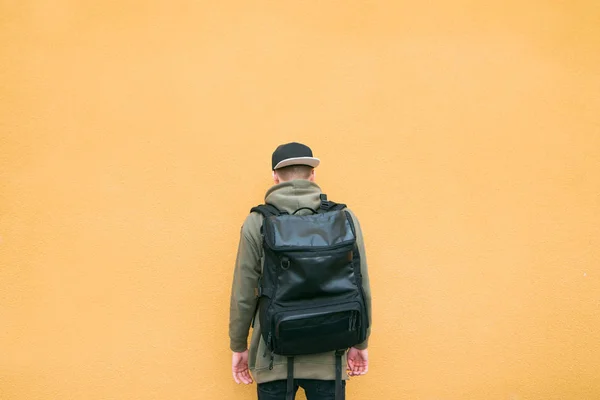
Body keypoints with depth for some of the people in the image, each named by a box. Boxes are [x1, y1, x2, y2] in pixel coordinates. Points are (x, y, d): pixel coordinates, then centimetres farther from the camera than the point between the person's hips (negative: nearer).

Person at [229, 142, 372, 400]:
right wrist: (360, 343, 14)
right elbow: (360, 288, 2)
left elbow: (243, 294, -2)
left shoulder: (258, 222, -6)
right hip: (328, 357, 1)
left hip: (274, 358, -1)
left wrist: (238, 347, 11)